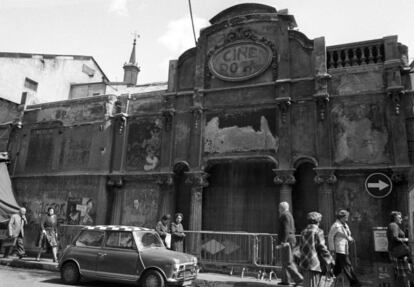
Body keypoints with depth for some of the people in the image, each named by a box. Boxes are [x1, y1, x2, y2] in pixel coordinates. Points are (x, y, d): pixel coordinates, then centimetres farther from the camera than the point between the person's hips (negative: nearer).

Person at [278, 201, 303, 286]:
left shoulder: (285, 215, -12)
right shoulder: (289, 215, 19)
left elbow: (286, 229, -21)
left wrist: (284, 241, -23)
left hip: (287, 241, -11)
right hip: (291, 239, 11)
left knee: (288, 262, -8)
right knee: (284, 261, 14)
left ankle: (298, 278, -9)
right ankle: (285, 280, 18)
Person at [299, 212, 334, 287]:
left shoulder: (304, 232, 8)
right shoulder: (318, 231, -11)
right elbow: (322, 248, -12)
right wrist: (330, 262, -1)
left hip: (304, 263, 6)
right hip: (315, 264, -6)